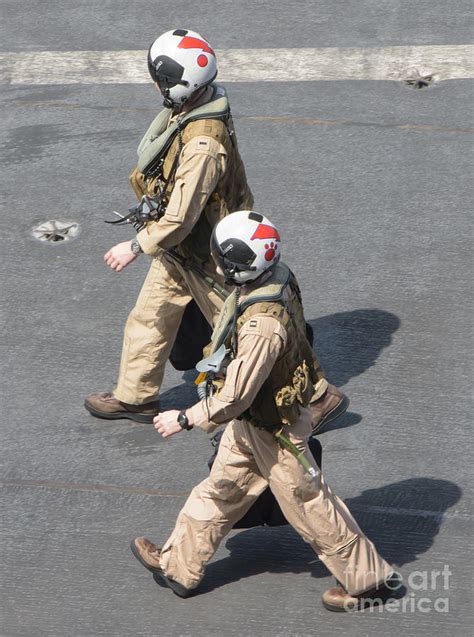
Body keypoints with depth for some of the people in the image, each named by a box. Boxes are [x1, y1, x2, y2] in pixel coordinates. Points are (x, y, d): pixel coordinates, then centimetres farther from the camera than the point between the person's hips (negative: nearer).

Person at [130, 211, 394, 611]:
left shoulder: (263, 326, -38)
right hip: (249, 424, 9)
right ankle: (179, 566, 38)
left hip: (272, 430, -9)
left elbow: (234, 399, -32)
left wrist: (183, 420, -19)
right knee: (221, 491, 22)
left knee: (308, 504, 9)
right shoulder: (276, 279, -11)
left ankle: (365, 577, 27)